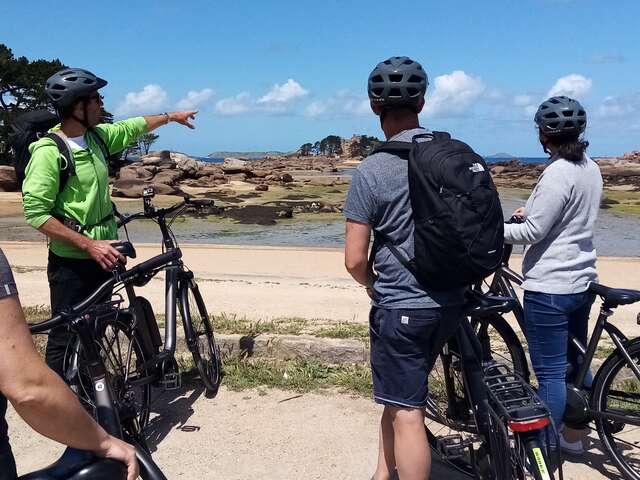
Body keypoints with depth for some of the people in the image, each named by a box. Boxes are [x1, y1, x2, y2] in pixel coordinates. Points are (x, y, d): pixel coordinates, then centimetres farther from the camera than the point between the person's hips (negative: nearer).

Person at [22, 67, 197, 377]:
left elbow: (133, 128, 23)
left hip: (103, 252, 8)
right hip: (71, 262, -7)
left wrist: (171, 116, 36)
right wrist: (88, 244, -25)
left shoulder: (97, 136, 3)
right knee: (67, 336, -1)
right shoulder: (48, 152, -18)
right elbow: (36, 213, -21)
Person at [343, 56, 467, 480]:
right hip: (451, 301, 6)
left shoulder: (371, 171, -15)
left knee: (406, 413, 3)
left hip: (401, 307, -6)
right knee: (401, 393, 23)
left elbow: (355, 260, -15)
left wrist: (372, 285, 6)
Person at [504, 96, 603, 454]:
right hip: (582, 281, 9)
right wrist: (533, 211, 28)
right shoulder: (592, 168, 7)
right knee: (576, 363, 20)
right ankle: (573, 436, 36)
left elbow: (532, 233, -18)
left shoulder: (557, 174, -19)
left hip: (549, 287, -9)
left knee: (551, 373, 0)